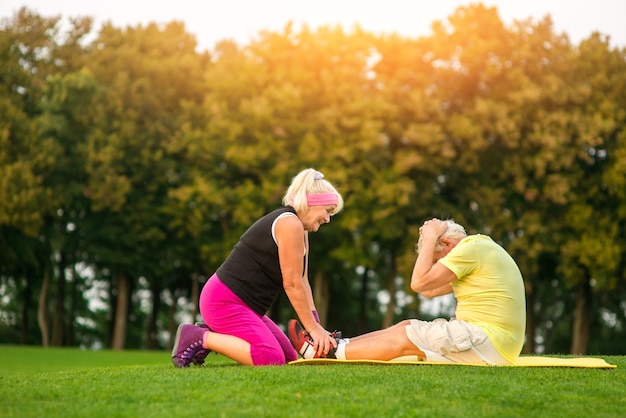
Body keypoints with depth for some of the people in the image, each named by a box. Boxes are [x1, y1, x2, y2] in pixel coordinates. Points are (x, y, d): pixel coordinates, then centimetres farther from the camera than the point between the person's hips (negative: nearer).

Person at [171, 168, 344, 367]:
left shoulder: (300, 230, 15)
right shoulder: (290, 224, -16)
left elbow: (302, 282, 8)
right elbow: (292, 284, -18)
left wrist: (317, 327, -2)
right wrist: (314, 328, -14)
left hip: (244, 305, 11)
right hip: (224, 300, -11)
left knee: (289, 358, 8)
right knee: (271, 358, -25)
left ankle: (211, 334, 10)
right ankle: (197, 337, -12)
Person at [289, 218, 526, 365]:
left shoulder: (471, 248, -13)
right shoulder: (476, 247, 19)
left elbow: (419, 283, -15)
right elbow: (429, 291, 21)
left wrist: (430, 238, -5)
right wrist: (431, 239, 14)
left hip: (489, 344, -10)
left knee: (404, 337, -6)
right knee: (406, 326, 9)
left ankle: (326, 353, -1)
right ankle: (337, 345, 8)